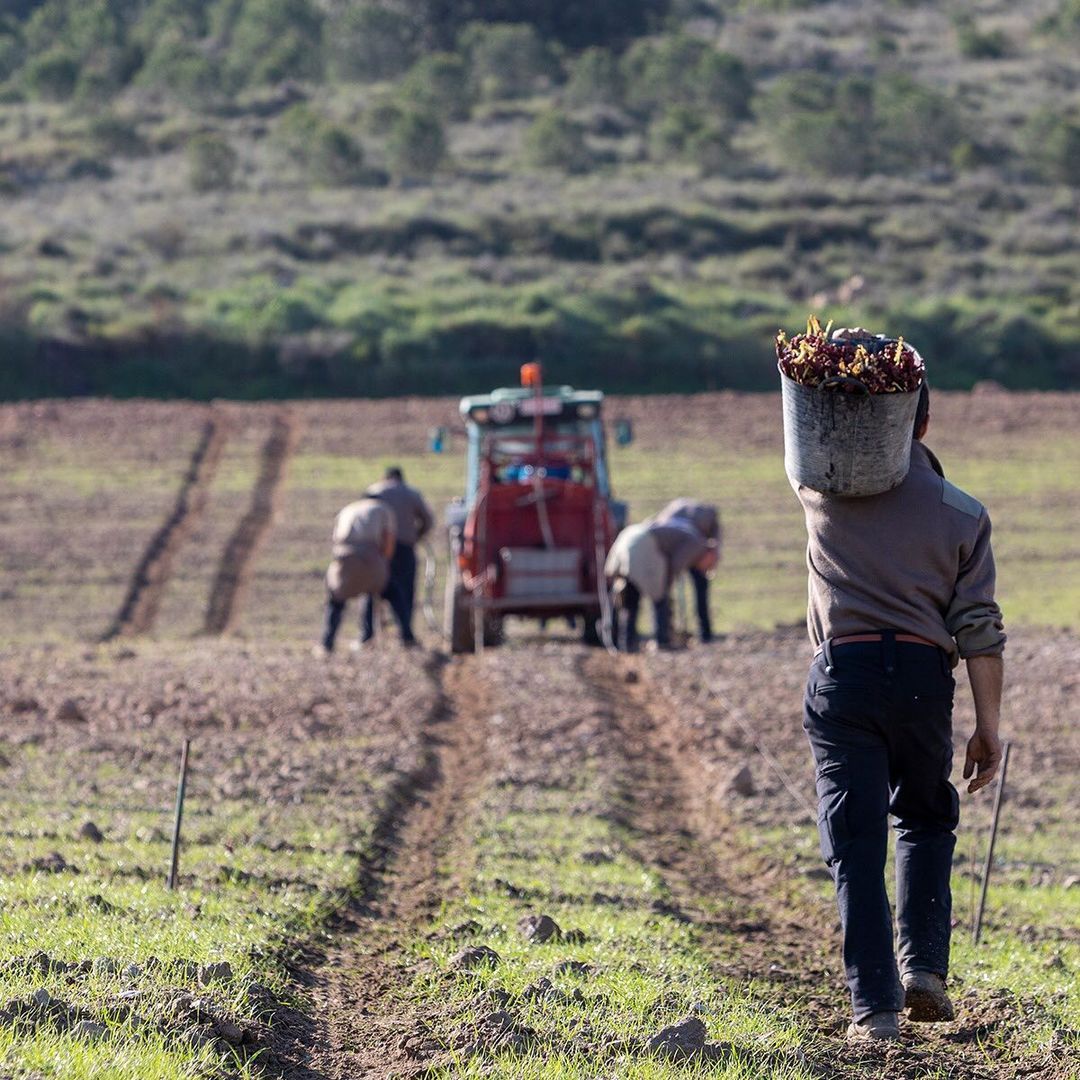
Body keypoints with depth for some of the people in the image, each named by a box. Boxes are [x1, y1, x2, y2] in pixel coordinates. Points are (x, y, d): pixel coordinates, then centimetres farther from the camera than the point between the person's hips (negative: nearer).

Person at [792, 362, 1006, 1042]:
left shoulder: (828, 489, 2)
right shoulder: (964, 514, 3)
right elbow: (980, 632, -1)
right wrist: (989, 728, 2)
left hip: (843, 673, -1)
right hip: (923, 676, 1)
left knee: (856, 844, 0)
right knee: (927, 821, 22)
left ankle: (874, 1006, -6)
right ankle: (924, 966, 8)